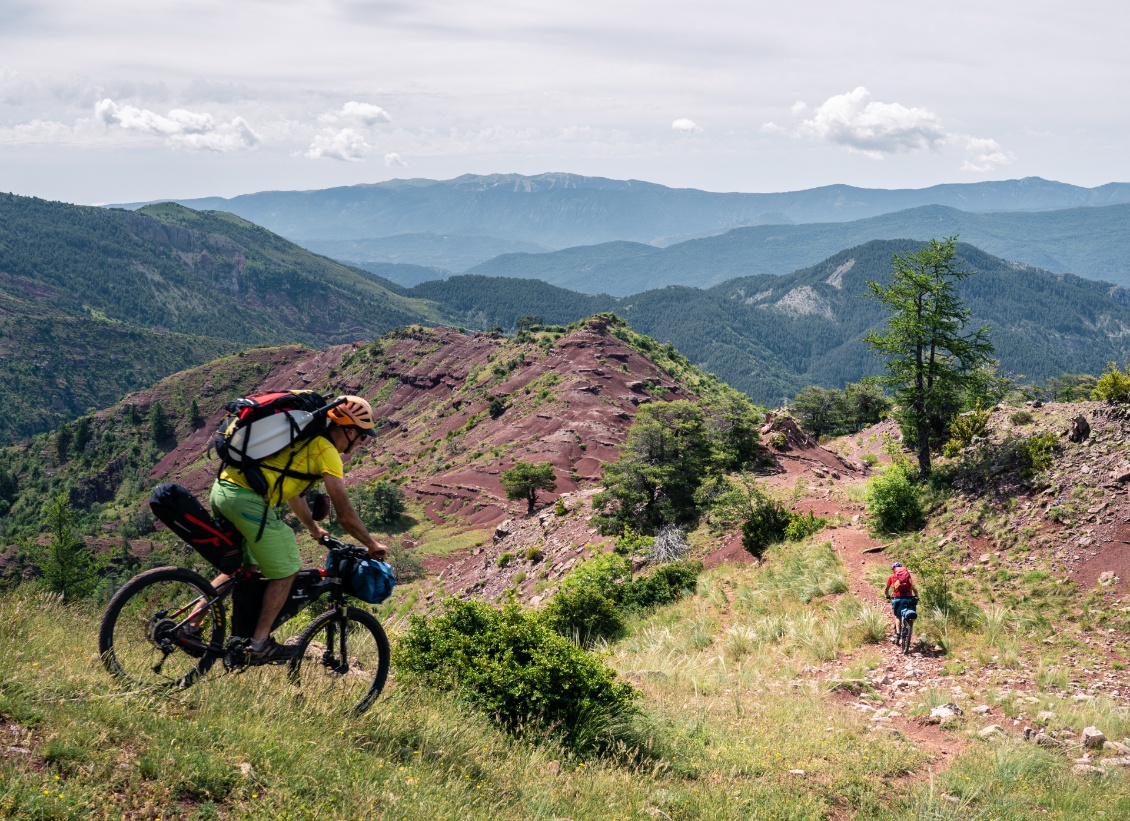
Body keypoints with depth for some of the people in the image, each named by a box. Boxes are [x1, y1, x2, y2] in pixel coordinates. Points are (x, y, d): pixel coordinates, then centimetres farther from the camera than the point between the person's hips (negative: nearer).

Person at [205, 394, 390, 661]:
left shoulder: (305, 439, 25)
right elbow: (345, 513, -2)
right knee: (285, 572, 5)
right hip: (246, 500, -9)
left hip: (222, 488, 9)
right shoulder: (326, 450, -2)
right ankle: (260, 644, 10)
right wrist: (372, 545, 12)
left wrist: (314, 530, 49)